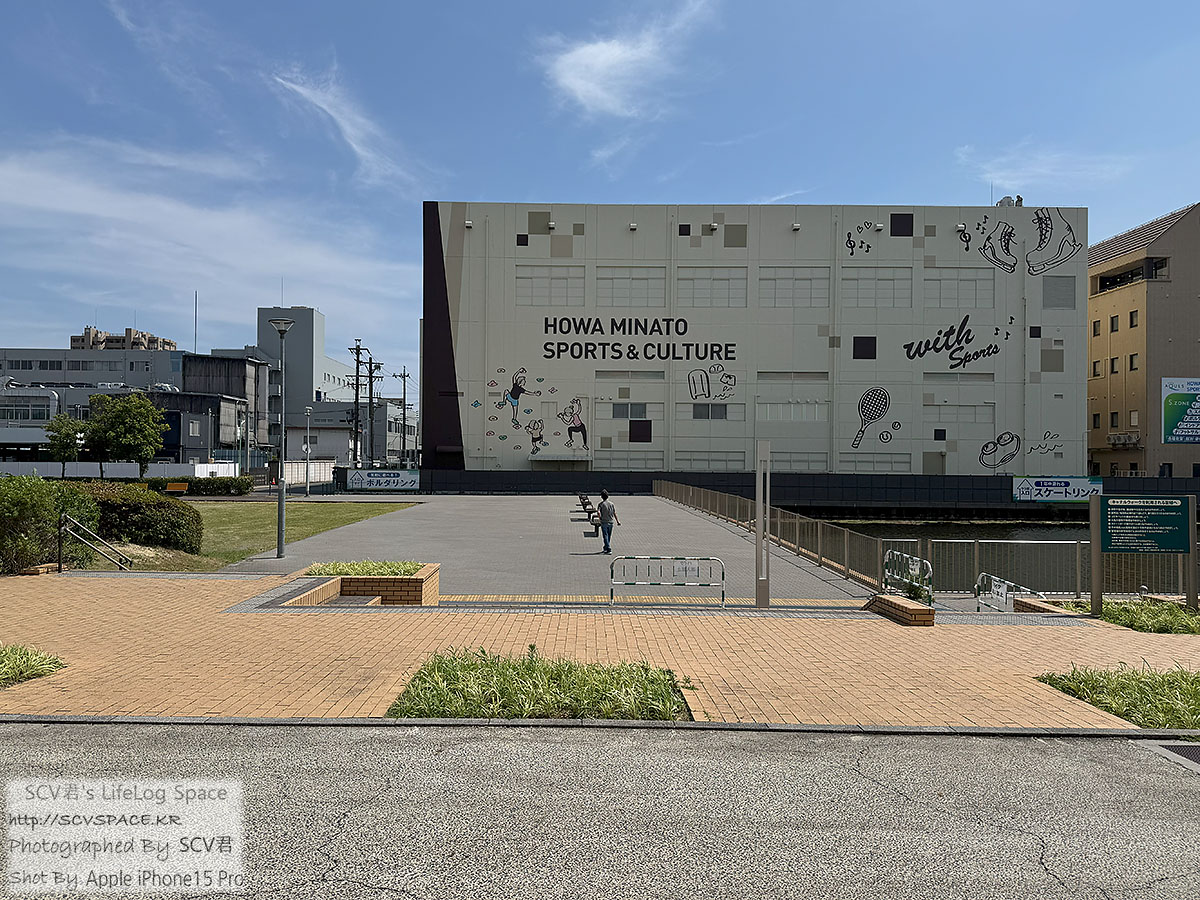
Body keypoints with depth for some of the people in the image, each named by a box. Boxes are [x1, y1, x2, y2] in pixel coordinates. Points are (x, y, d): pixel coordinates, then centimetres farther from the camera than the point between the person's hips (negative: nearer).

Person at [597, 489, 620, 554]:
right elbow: (614, 513, 4)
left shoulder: (601, 504, -6)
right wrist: (617, 521, 9)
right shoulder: (611, 504, 4)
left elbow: (598, 512, -21)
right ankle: (606, 548, 31)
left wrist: (600, 518, -8)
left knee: (606, 536, -2)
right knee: (609, 536, 16)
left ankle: (609, 549, -11)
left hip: (604, 522, -4)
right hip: (611, 522, 4)